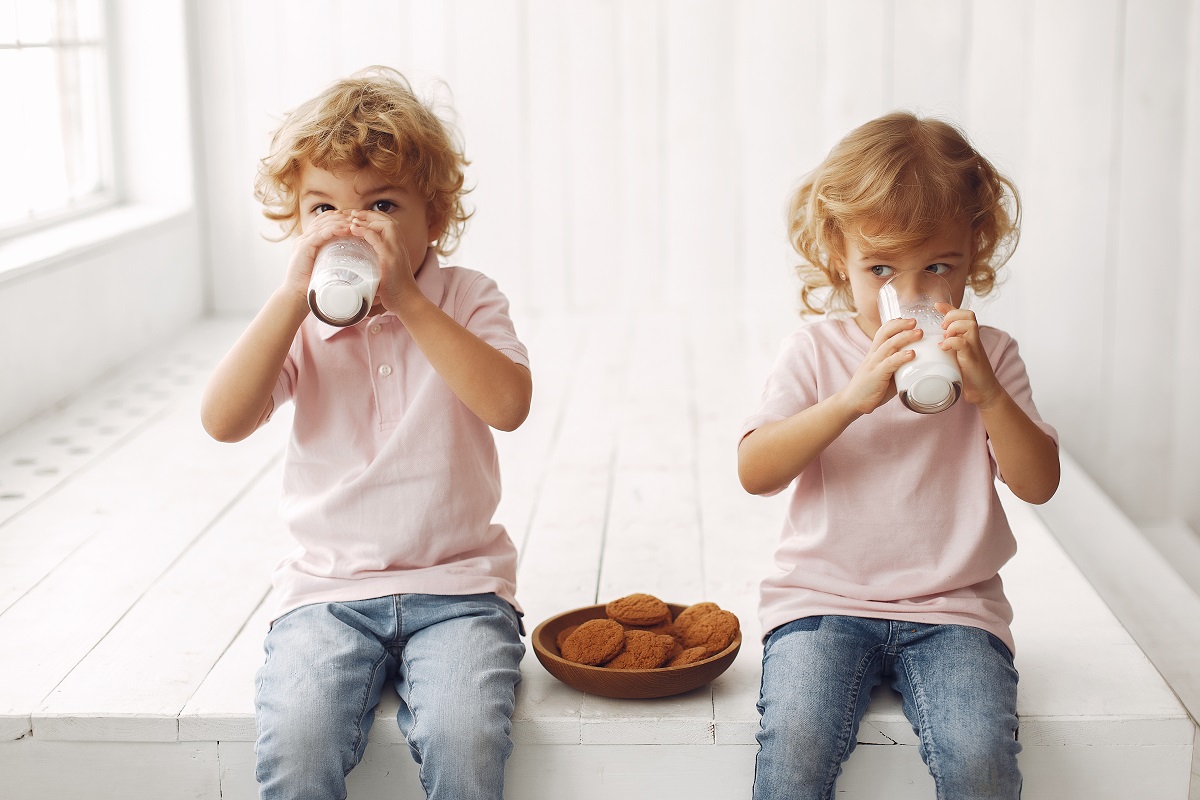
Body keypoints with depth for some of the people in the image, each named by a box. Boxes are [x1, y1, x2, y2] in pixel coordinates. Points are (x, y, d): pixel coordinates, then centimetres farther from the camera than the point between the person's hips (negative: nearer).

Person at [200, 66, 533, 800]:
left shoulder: (466, 300, 1)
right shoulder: (298, 323, 4)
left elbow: (508, 404, -18)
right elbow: (224, 421, -12)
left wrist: (406, 298, -21)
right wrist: (295, 295, -17)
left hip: (457, 583, -1)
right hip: (329, 586, 1)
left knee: (464, 740, -27)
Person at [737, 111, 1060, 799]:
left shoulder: (989, 355, 5)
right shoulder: (817, 350, 1)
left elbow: (1039, 483, -3)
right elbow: (755, 472, -11)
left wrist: (986, 392, -20)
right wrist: (853, 398, -25)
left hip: (954, 608, 1)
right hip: (824, 598, -1)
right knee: (794, 743, -26)